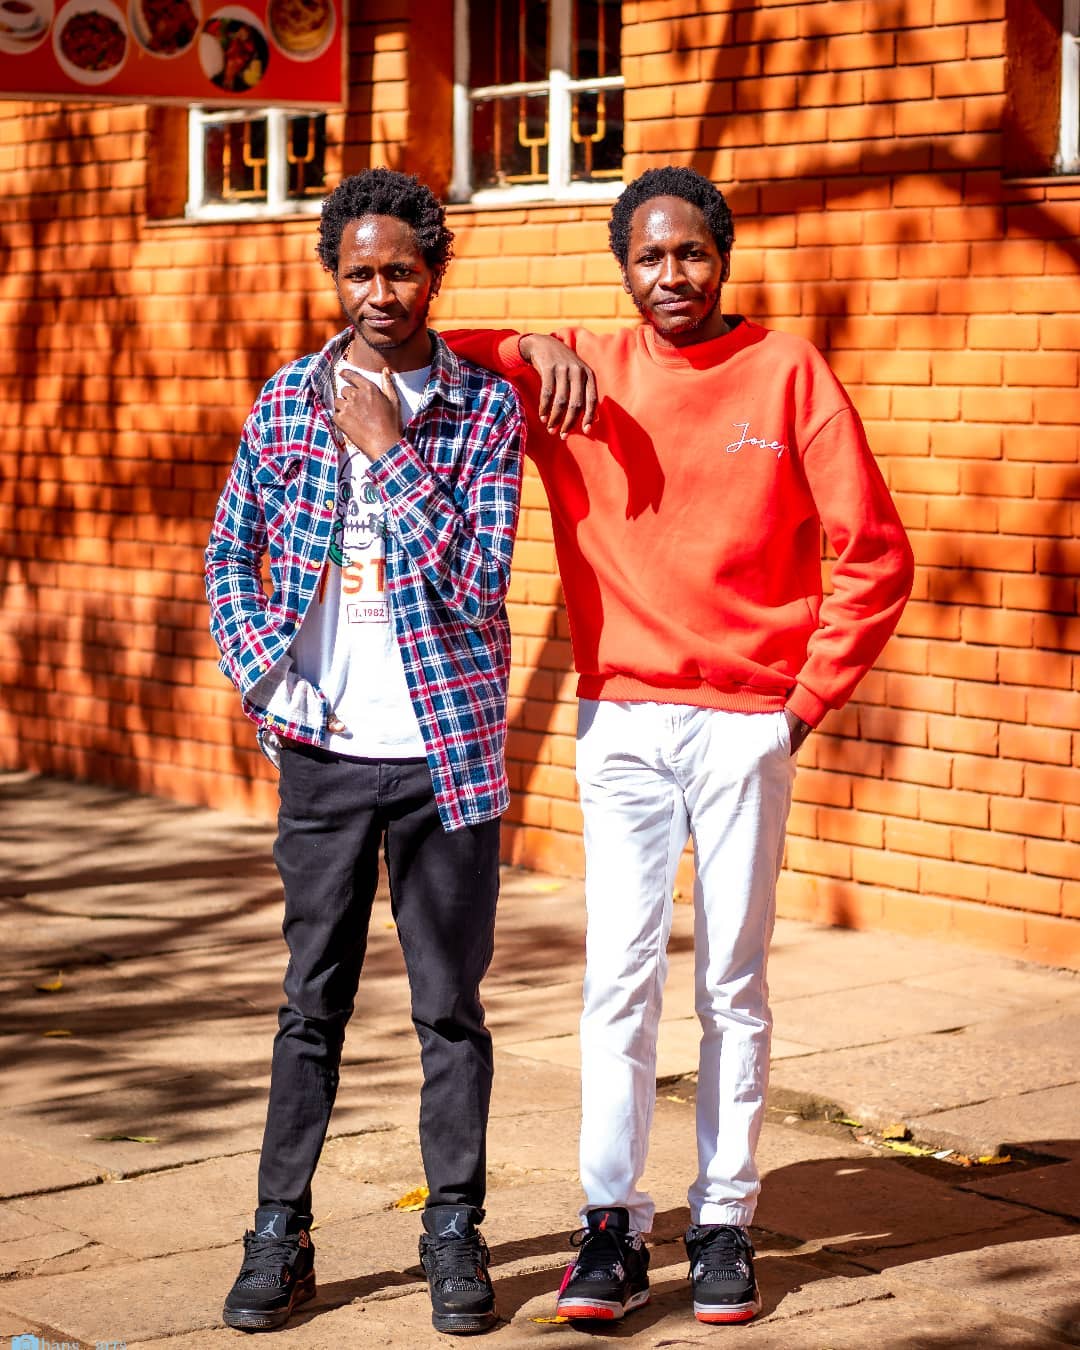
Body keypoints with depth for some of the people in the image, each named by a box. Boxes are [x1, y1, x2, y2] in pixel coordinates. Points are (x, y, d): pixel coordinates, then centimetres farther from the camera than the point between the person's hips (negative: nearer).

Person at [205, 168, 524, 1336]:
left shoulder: (485, 406, -2)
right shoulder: (287, 399, 5)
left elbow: (474, 579, -12)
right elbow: (228, 554, 13)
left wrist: (387, 448, -14)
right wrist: (262, 675, -1)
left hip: (446, 748, -1)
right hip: (322, 751, 2)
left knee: (451, 1004, 6)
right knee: (312, 1000, 8)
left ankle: (456, 1233, 18)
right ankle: (280, 1237, 17)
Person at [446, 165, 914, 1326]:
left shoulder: (787, 372, 0)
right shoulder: (577, 375, 5)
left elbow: (874, 556, 1)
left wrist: (807, 698, -2)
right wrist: (531, 351, -9)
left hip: (746, 727, -1)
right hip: (620, 721, 1)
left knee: (734, 987, 4)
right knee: (619, 975, -3)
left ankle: (725, 1223, 12)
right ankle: (611, 1227, 1)